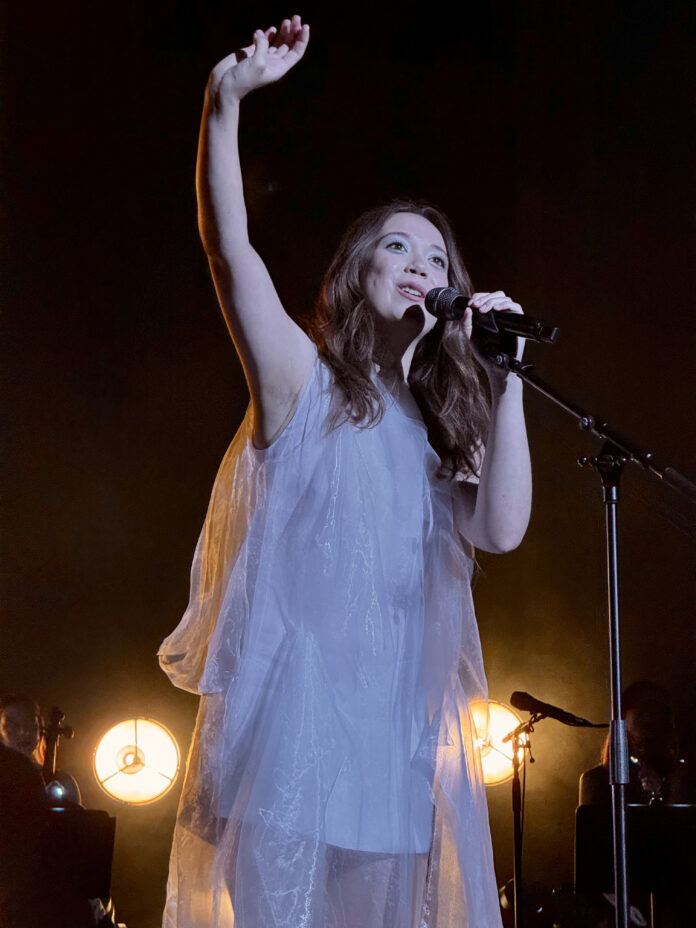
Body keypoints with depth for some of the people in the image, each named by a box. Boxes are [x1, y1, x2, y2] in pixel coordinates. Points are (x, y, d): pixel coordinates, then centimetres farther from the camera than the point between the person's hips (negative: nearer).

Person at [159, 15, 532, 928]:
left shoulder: (440, 430, 20)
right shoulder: (304, 380, 7)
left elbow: (501, 529, 1)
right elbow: (229, 248, -8)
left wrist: (506, 380, -3)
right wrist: (226, 103, -21)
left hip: (399, 732, 5)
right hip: (293, 708, -5)